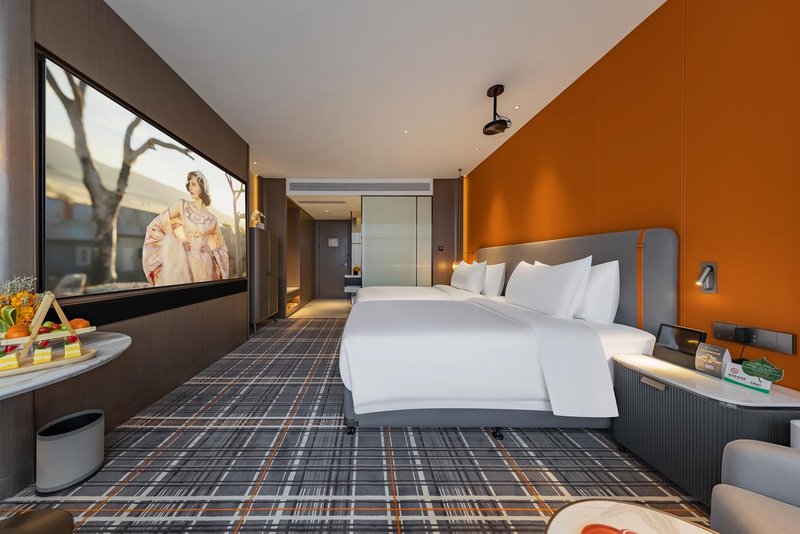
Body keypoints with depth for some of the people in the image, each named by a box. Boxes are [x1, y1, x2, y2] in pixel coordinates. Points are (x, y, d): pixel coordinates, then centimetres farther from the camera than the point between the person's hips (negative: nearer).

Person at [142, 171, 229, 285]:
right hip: (185, 264, -2)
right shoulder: (182, 205, 3)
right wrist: (170, 246, -4)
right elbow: (154, 226, 3)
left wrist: (212, 256, 2)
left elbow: (221, 247, 19)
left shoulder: (212, 219, 8)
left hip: (206, 267, 2)